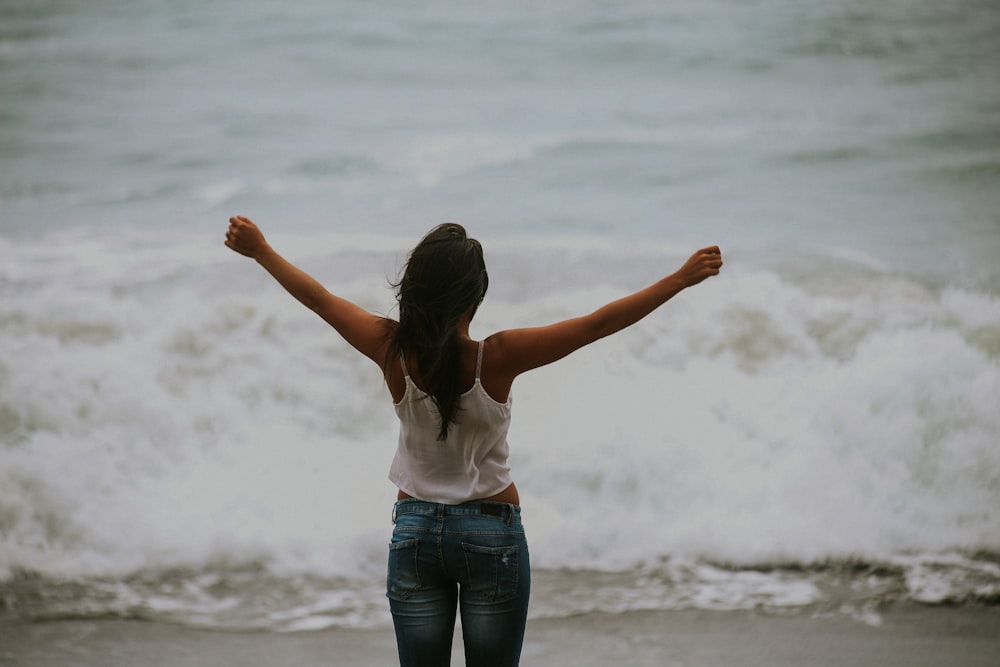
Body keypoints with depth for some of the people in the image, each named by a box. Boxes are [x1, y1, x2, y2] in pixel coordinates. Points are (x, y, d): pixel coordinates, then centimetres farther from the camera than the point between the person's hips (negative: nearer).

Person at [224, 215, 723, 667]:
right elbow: (602, 323, -18)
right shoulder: (498, 358, -20)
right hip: (492, 532, -3)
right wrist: (683, 278, -14)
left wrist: (259, 250, 16)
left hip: (414, 530, 3)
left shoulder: (392, 351, -13)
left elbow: (317, 298, 2)